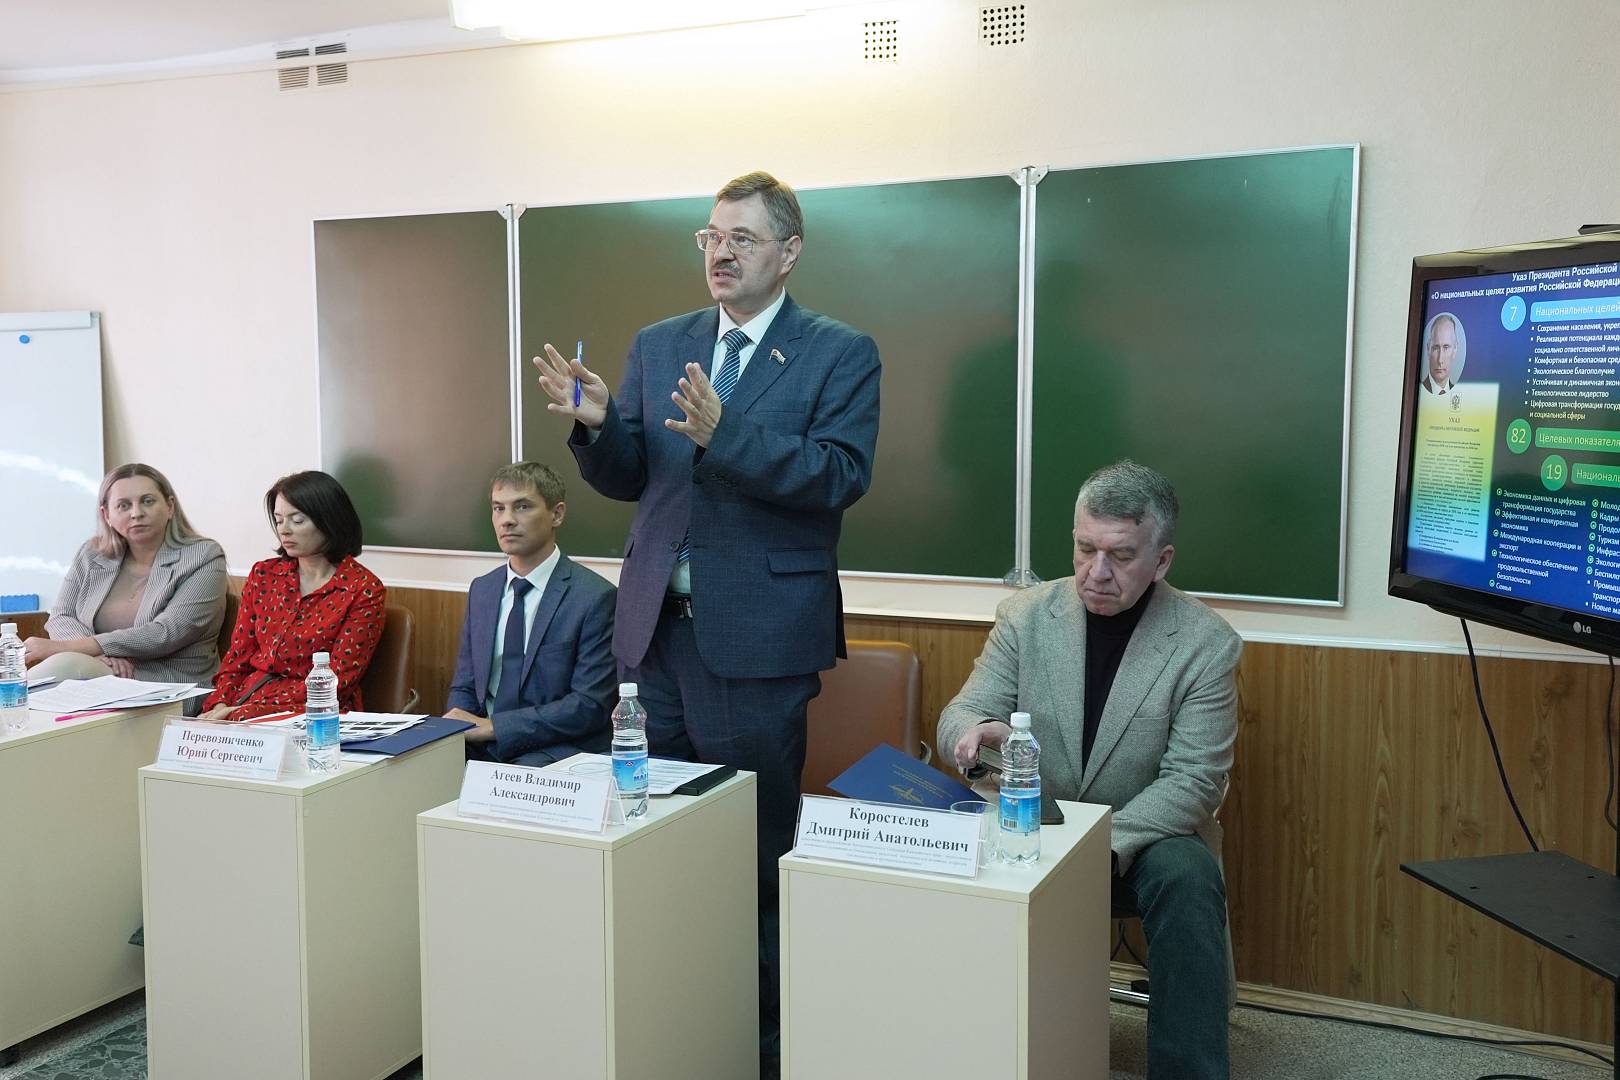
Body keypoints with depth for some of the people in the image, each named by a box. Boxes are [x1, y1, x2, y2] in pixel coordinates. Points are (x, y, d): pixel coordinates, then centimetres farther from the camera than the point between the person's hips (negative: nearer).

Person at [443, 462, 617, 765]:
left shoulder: (595, 597, -8)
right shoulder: (481, 590, 13)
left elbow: (589, 705, -13)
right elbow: (464, 687, 17)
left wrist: (494, 726, -17)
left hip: (556, 754, -5)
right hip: (481, 750, 6)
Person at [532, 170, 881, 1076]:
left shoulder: (840, 354, -3)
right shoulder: (659, 346, 12)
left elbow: (841, 476, -16)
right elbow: (628, 480, 11)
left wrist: (724, 434, -26)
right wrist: (597, 424, -10)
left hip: (757, 632, -5)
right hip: (657, 624, 5)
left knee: (757, 846, 6)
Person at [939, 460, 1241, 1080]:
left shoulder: (1206, 644, -10)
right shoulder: (1025, 616, -3)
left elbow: (1194, 779, -13)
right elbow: (960, 713, -2)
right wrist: (975, 729, -28)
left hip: (1146, 836, -1)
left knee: (1187, 879, -32)